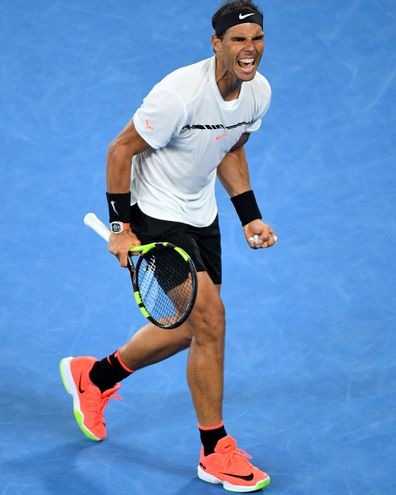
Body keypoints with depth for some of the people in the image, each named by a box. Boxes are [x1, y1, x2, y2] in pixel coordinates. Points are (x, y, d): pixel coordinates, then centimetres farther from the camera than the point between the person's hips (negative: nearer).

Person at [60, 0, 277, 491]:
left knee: (188, 329, 16)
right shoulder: (180, 93, -29)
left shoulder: (259, 91, -5)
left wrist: (251, 217, 7)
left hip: (201, 215, 9)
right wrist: (121, 228, -19)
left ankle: (93, 377, 39)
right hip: (155, 214, -9)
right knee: (210, 319, -15)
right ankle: (216, 453, -1)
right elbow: (120, 150, -20)